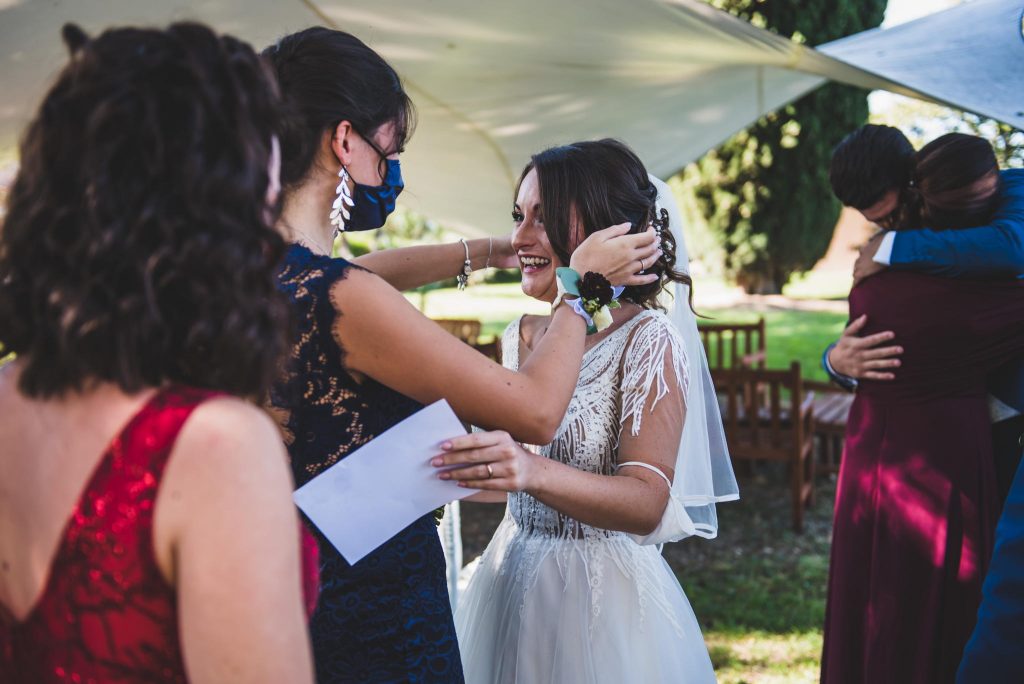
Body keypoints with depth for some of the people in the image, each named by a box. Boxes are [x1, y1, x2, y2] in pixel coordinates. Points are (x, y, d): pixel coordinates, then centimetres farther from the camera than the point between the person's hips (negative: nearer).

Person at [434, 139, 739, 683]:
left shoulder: (647, 340, -15)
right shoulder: (522, 336, 4)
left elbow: (648, 505, -24)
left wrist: (535, 472, -38)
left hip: (603, 596, -6)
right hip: (511, 584, 6)